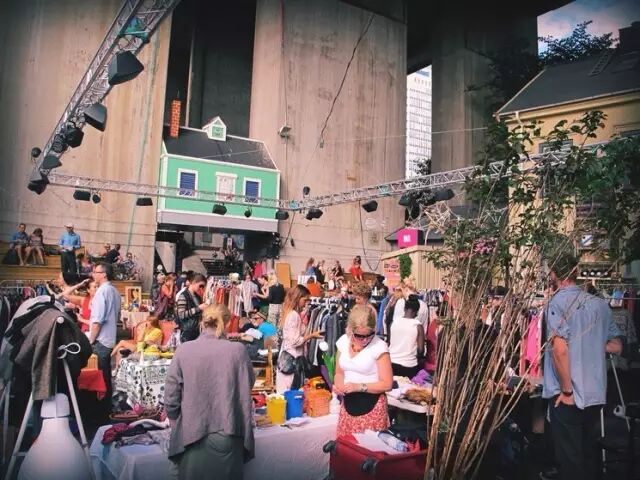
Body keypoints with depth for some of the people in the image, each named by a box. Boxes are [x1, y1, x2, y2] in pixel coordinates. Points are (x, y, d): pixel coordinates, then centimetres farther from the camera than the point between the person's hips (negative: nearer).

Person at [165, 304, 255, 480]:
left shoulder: (183, 350, -9)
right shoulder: (238, 350, -10)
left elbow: (171, 398, -5)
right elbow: (249, 383, 6)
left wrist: (177, 424, 12)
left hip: (192, 437, 1)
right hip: (228, 438, 0)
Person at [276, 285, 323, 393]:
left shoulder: (289, 313, 12)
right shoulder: (294, 315, -16)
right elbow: (295, 341, -19)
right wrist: (311, 335, -10)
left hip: (287, 357, 9)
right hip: (292, 359, -9)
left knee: (284, 392, 10)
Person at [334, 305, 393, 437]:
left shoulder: (379, 346, -16)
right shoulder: (343, 341, 0)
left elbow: (387, 384, -13)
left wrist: (359, 387, -21)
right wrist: (338, 385, -9)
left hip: (371, 405, -5)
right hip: (348, 402, 5)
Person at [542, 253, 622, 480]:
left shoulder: (558, 302, -13)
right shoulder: (600, 303, 5)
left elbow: (559, 349, -23)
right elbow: (616, 346, 12)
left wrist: (567, 391, -15)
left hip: (568, 396, -6)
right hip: (596, 394, 6)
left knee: (570, 460, 6)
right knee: (588, 453, 21)